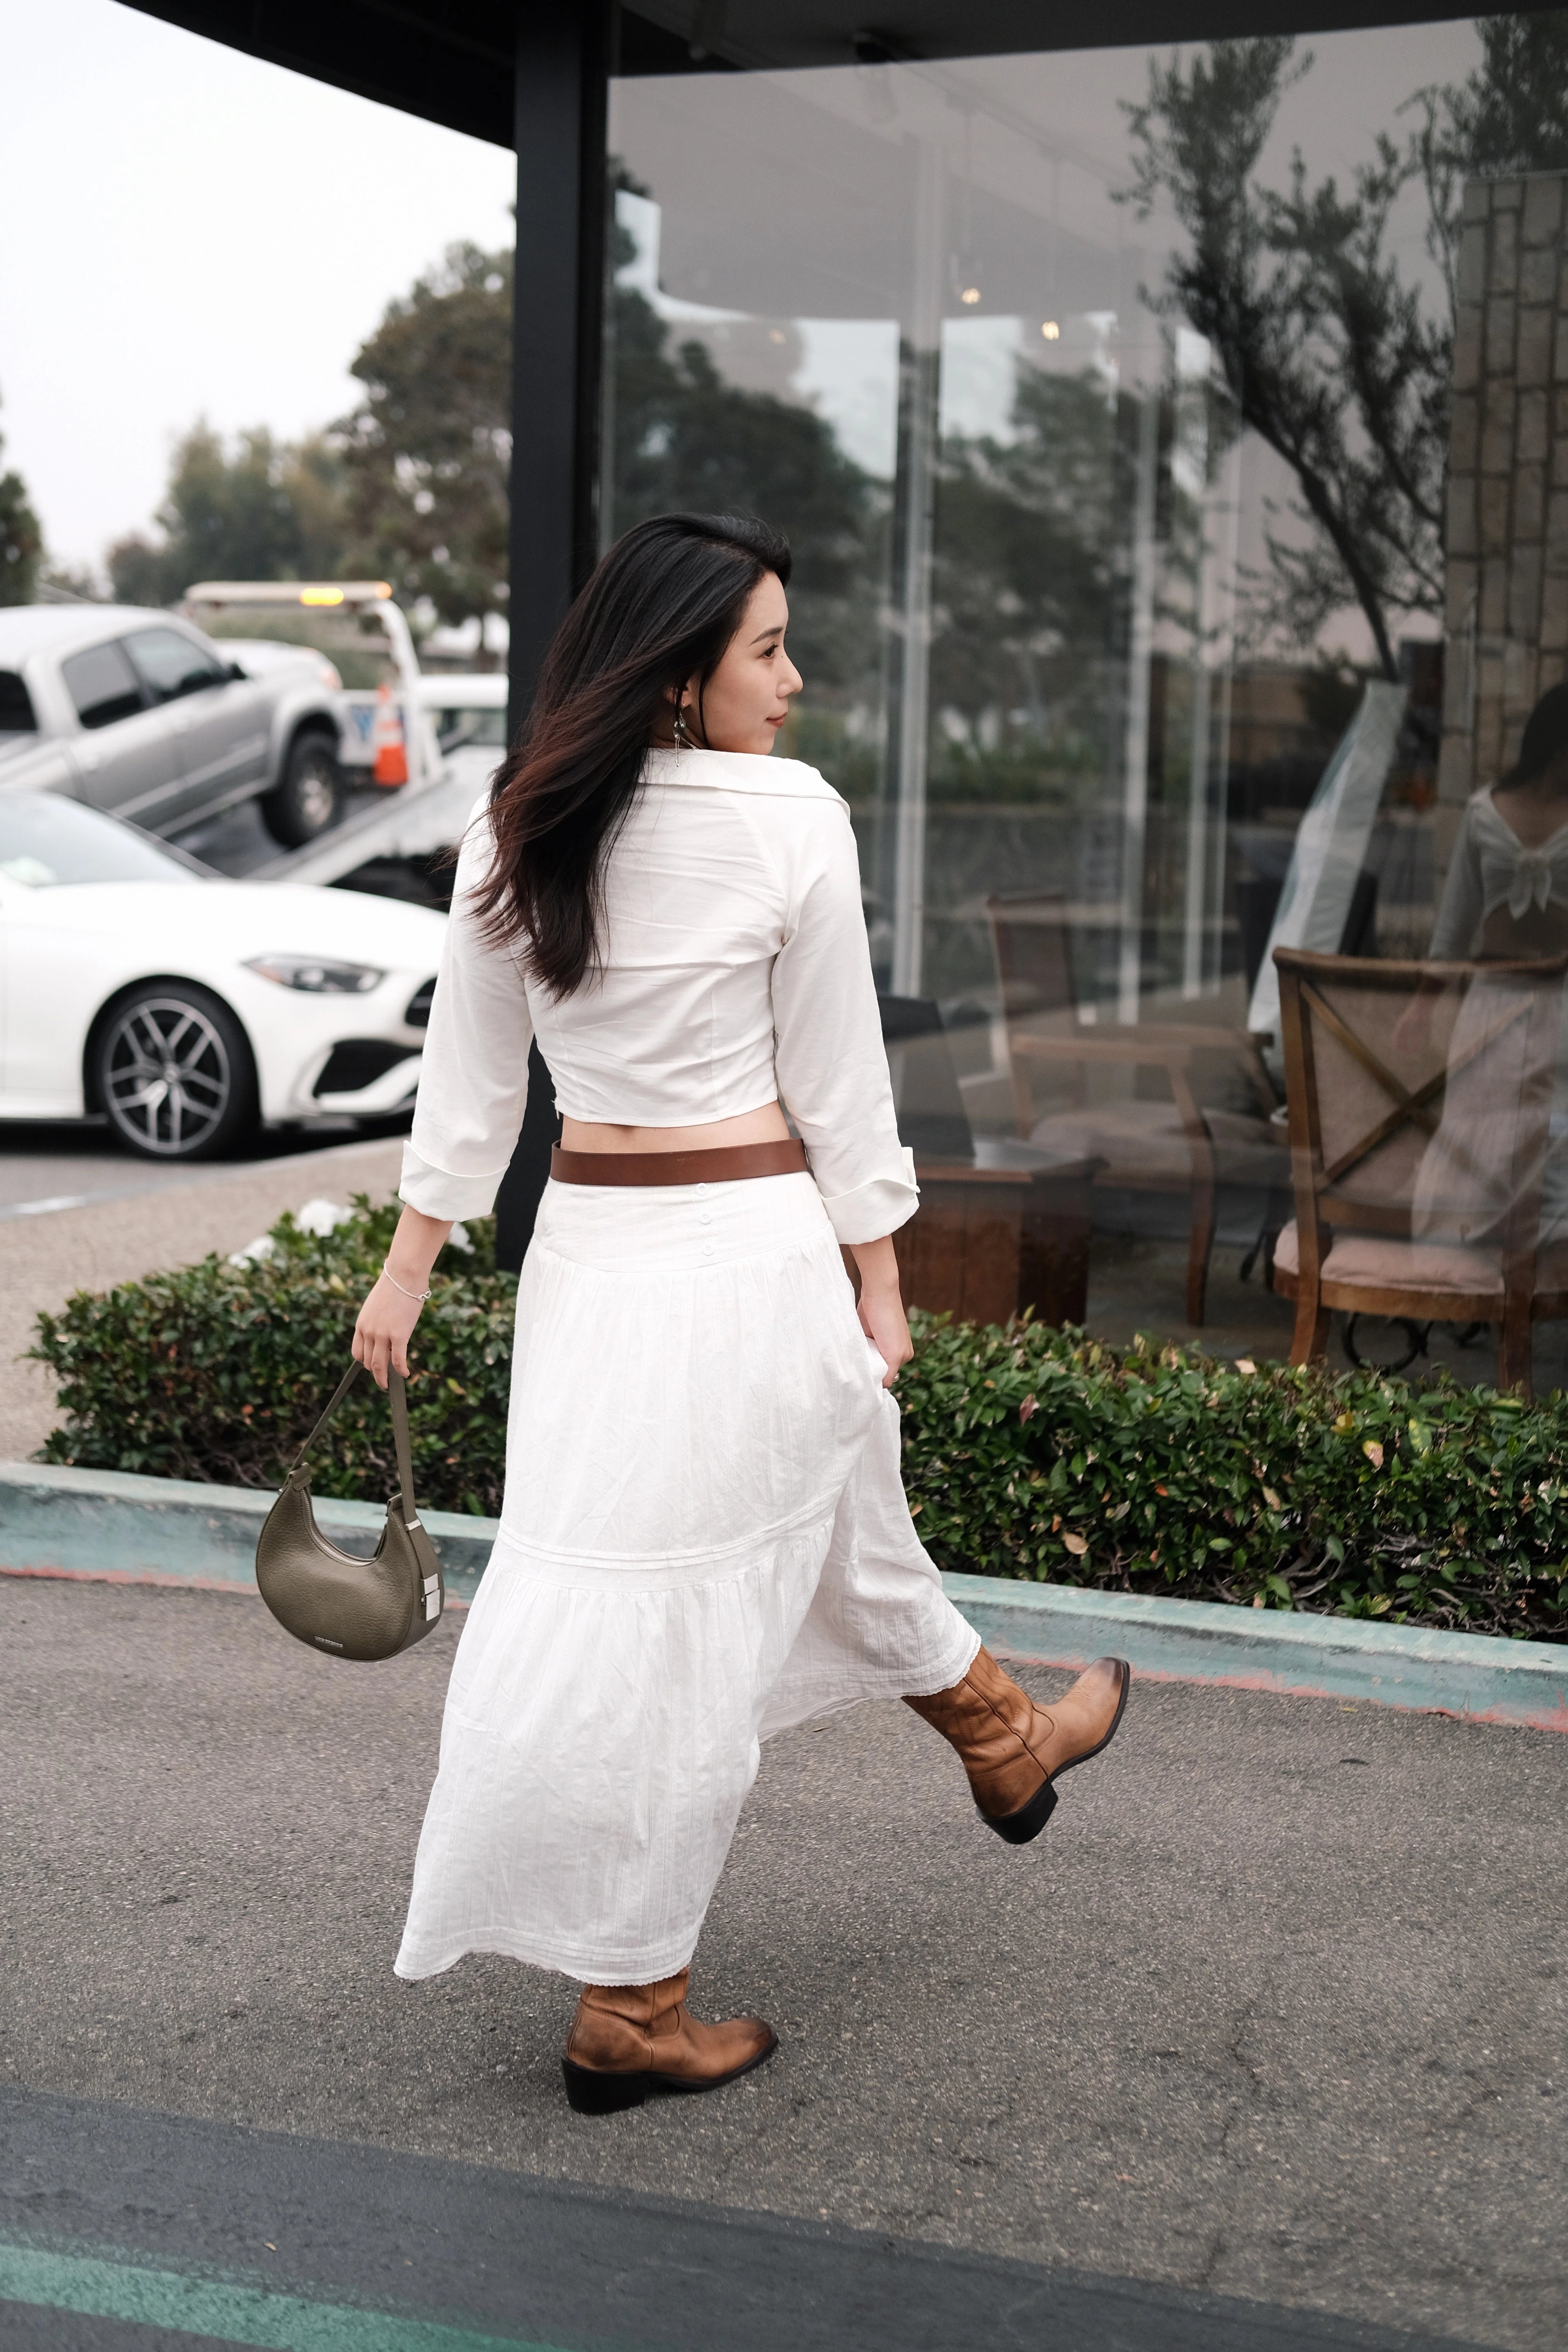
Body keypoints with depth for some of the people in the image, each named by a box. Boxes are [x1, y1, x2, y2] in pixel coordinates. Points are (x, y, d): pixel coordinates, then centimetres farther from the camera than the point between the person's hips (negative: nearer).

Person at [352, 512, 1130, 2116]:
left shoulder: (511, 830, 1)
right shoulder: (789, 820, -13)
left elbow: (467, 1079, 5)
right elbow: (837, 1082, -8)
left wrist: (409, 1266, 13)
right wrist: (877, 1279, 1)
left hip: (583, 1248, 6)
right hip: (746, 1250, -5)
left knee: (843, 1530, 19)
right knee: (685, 1617, 6)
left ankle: (1005, 1745, 40)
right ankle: (629, 2011, 19)